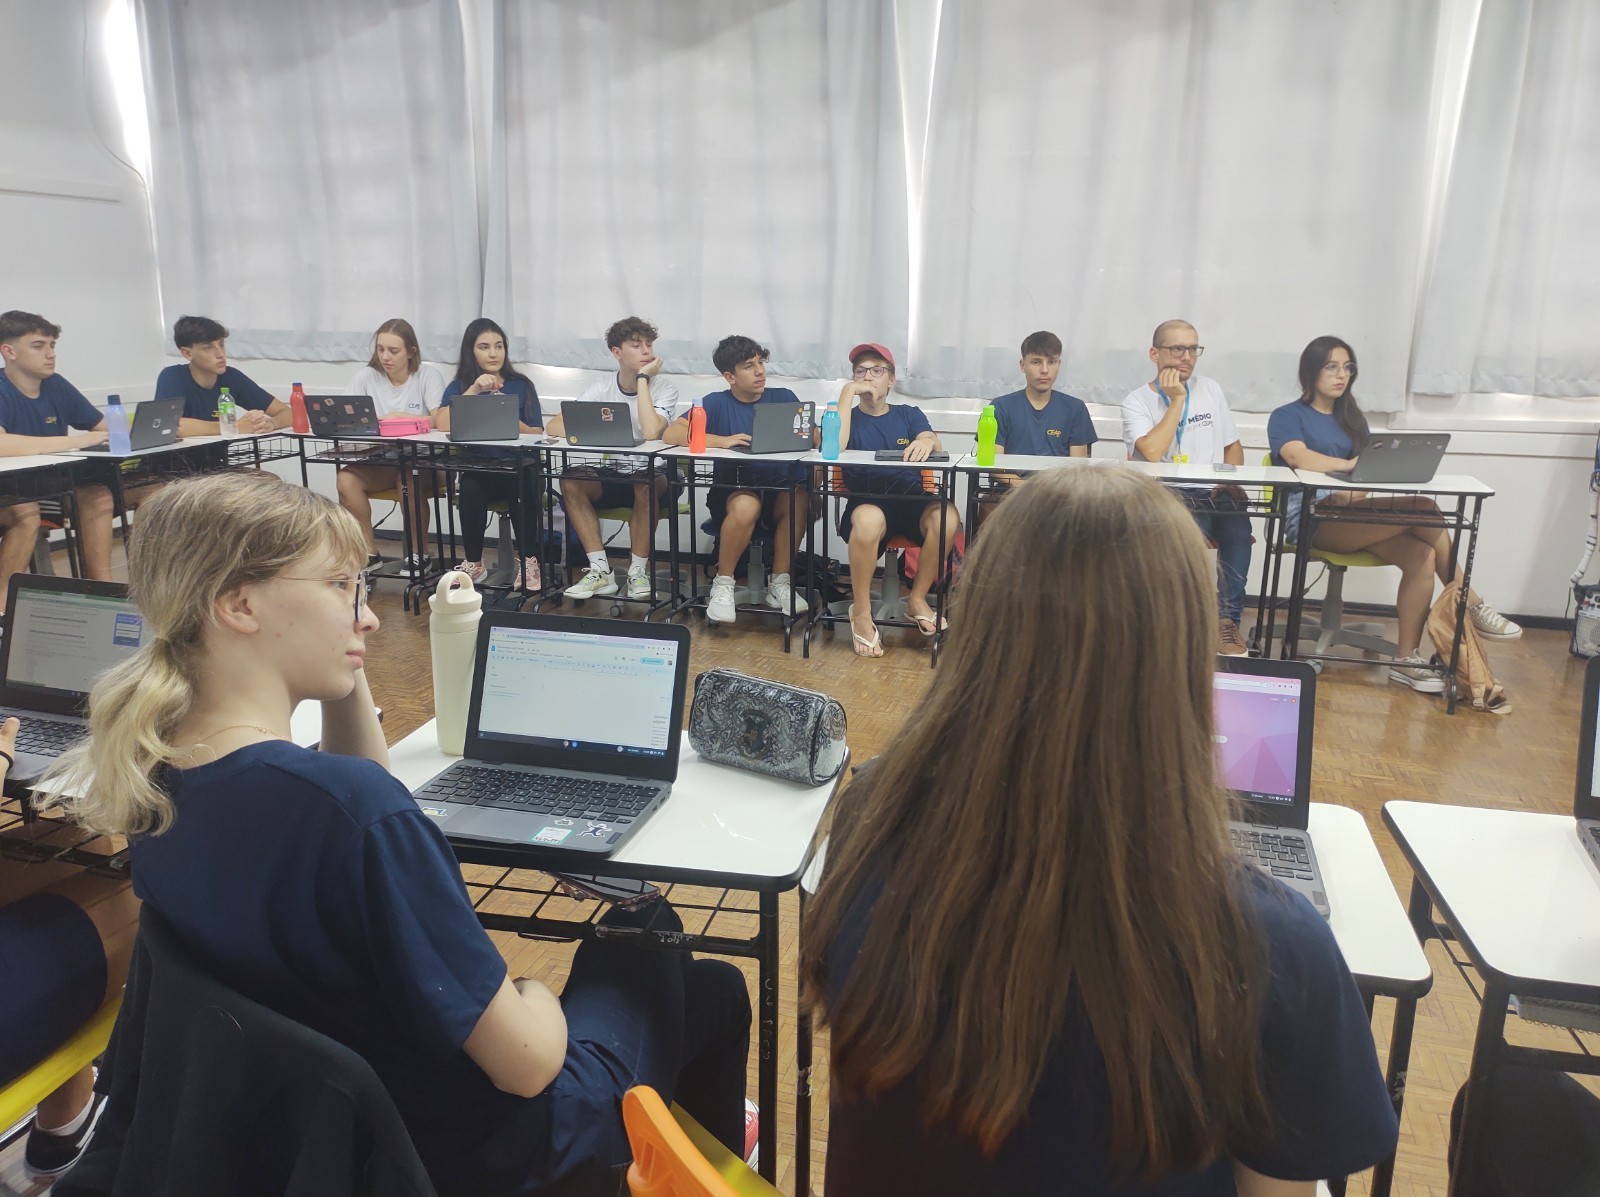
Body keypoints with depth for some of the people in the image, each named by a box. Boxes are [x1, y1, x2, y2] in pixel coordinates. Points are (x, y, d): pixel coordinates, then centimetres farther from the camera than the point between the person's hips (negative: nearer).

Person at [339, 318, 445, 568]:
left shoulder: (428, 375, -4)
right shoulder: (366, 376, 5)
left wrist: (400, 417, -30)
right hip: (379, 461, 3)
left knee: (409, 480, -35)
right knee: (346, 479, -24)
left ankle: (419, 553, -11)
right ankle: (369, 554, -8)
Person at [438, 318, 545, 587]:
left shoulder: (521, 385, 7)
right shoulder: (459, 386, 8)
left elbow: (537, 436, 0)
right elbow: (443, 426, -11)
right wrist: (474, 391, -16)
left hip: (519, 466, 0)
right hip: (477, 469, 1)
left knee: (525, 489, -34)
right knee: (470, 490, -32)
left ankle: (529, 561, -18)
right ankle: (473, 563, -12)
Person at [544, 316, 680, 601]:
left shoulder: (664, 388, -9)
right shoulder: (602, 389, 0)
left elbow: (651, 432, -28)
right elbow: (554, 426, -8)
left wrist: (642, 379, -21)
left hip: (651, 478, -3)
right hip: (611, 476, 3)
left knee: (645, 484, -36)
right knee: (570, 481, -23)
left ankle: (638, 571, -19)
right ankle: (600, 571, -17)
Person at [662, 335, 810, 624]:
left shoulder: (783, 397, 9)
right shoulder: (717, 403, 3)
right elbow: (670, 434, -9)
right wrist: (722, 441, -20)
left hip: (780, 488, 2)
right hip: (732, 488, -2)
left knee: (799, 498, -32)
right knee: (746, 505, -36)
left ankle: (779, 583, -15)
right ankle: (723, 583, -13)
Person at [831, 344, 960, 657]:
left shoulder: (909, 414, 20)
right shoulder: (849, 417, 16)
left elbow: (934, 445, -1)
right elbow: (834, 447, -9)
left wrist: (927, 441, -27)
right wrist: (847, 391, -4)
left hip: (912, 502, 2)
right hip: (866, 502, -2)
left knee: (946, 515, -32)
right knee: (868, 519, -39)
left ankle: (917, 598, -10)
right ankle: (861, 612, -20)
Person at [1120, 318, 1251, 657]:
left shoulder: (1210, 390, 17)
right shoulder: (1137, 402, 1)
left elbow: (1233, 446, 21)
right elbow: (1152, 453, -16)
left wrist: (1229, 479, 0)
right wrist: (1177, 400, -8)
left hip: (1214, 494, 4)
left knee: (1238, 528, -30)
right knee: (1192, 524, -36)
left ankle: (1229, 617, -18)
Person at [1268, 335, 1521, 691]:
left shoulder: (1352, 418, 25)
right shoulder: (1287, 416, 7)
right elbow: (1298, 457, -17)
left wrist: (1350, 492, -14)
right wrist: (1350, 465, -24)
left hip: (1352, 515, 6)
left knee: (1421, 555, -23)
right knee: (1424, 509, -24)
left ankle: (1407, 659, -18)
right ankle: (1471, 606, -11)